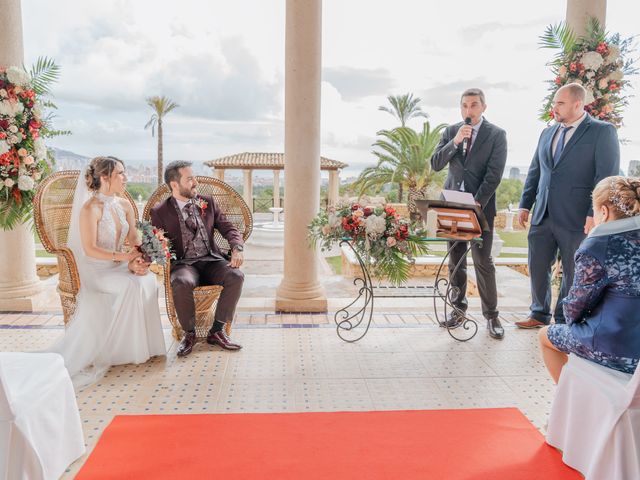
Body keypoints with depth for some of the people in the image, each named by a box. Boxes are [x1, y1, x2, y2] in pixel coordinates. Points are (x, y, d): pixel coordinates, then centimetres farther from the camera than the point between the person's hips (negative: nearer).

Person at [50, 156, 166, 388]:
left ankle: (142, 344, -11)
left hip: (118, 266, 6)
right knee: (133, 285, -29)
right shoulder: (90, 208, -14)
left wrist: (135, 262, -15)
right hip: (95, 269, -6)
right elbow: (90, 250, -18)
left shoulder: (124, 205, 7)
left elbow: (135, 241, 4)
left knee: (148, 279, -23)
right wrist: (125, 257, -22)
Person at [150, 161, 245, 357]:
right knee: (181, 283, -37)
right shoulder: (160, 212, 2)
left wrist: (237, 249, -13)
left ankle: (217, 331, -12)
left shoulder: (208, 203, 10)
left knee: (236, 276, -27)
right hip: (183, 264, -2)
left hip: (211, 261, 3)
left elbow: (229, 228, 8)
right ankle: (189, 333, -12)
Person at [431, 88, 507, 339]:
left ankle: (491, 314, 7)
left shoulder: (496, 134, -1)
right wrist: (454, 142, -13)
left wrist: (477, 203, -16)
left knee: (483, 261, -4)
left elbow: (494, 175, -8)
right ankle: (458, 307, 21)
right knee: (455, 260, 9)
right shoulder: (450, 131, 9)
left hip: (481, 205, -3)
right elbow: (435, 165, 1)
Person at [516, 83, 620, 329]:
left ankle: (563, 321, 23)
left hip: (575, 218, -5)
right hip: (542, 216, 6)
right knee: (537, 268, 11)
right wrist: (525, 204, 12)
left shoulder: (602, 132, -5)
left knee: (572, 272, 8)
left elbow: (607, 176, -11)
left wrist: (594, 214, -17)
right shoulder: (548, 133, 13)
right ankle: (539, 314, 28)